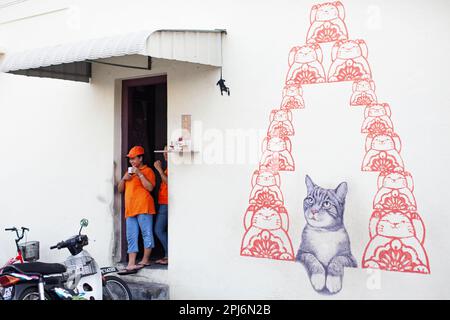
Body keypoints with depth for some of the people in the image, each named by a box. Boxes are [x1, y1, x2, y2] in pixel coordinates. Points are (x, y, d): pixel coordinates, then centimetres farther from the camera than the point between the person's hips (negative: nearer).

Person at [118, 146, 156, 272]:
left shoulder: (147, 170, 3)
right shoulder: (129, 172, 25)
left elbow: (150, 187, -12)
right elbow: (120, 189, 23)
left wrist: (140, 174, -13)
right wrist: (124, 179, 5)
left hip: (143, 208, -7)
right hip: (130, 209, 7)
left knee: (147, 234, -4)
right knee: (131, 237, 2)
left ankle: (145, 260, 4)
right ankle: (131, 264, 1)